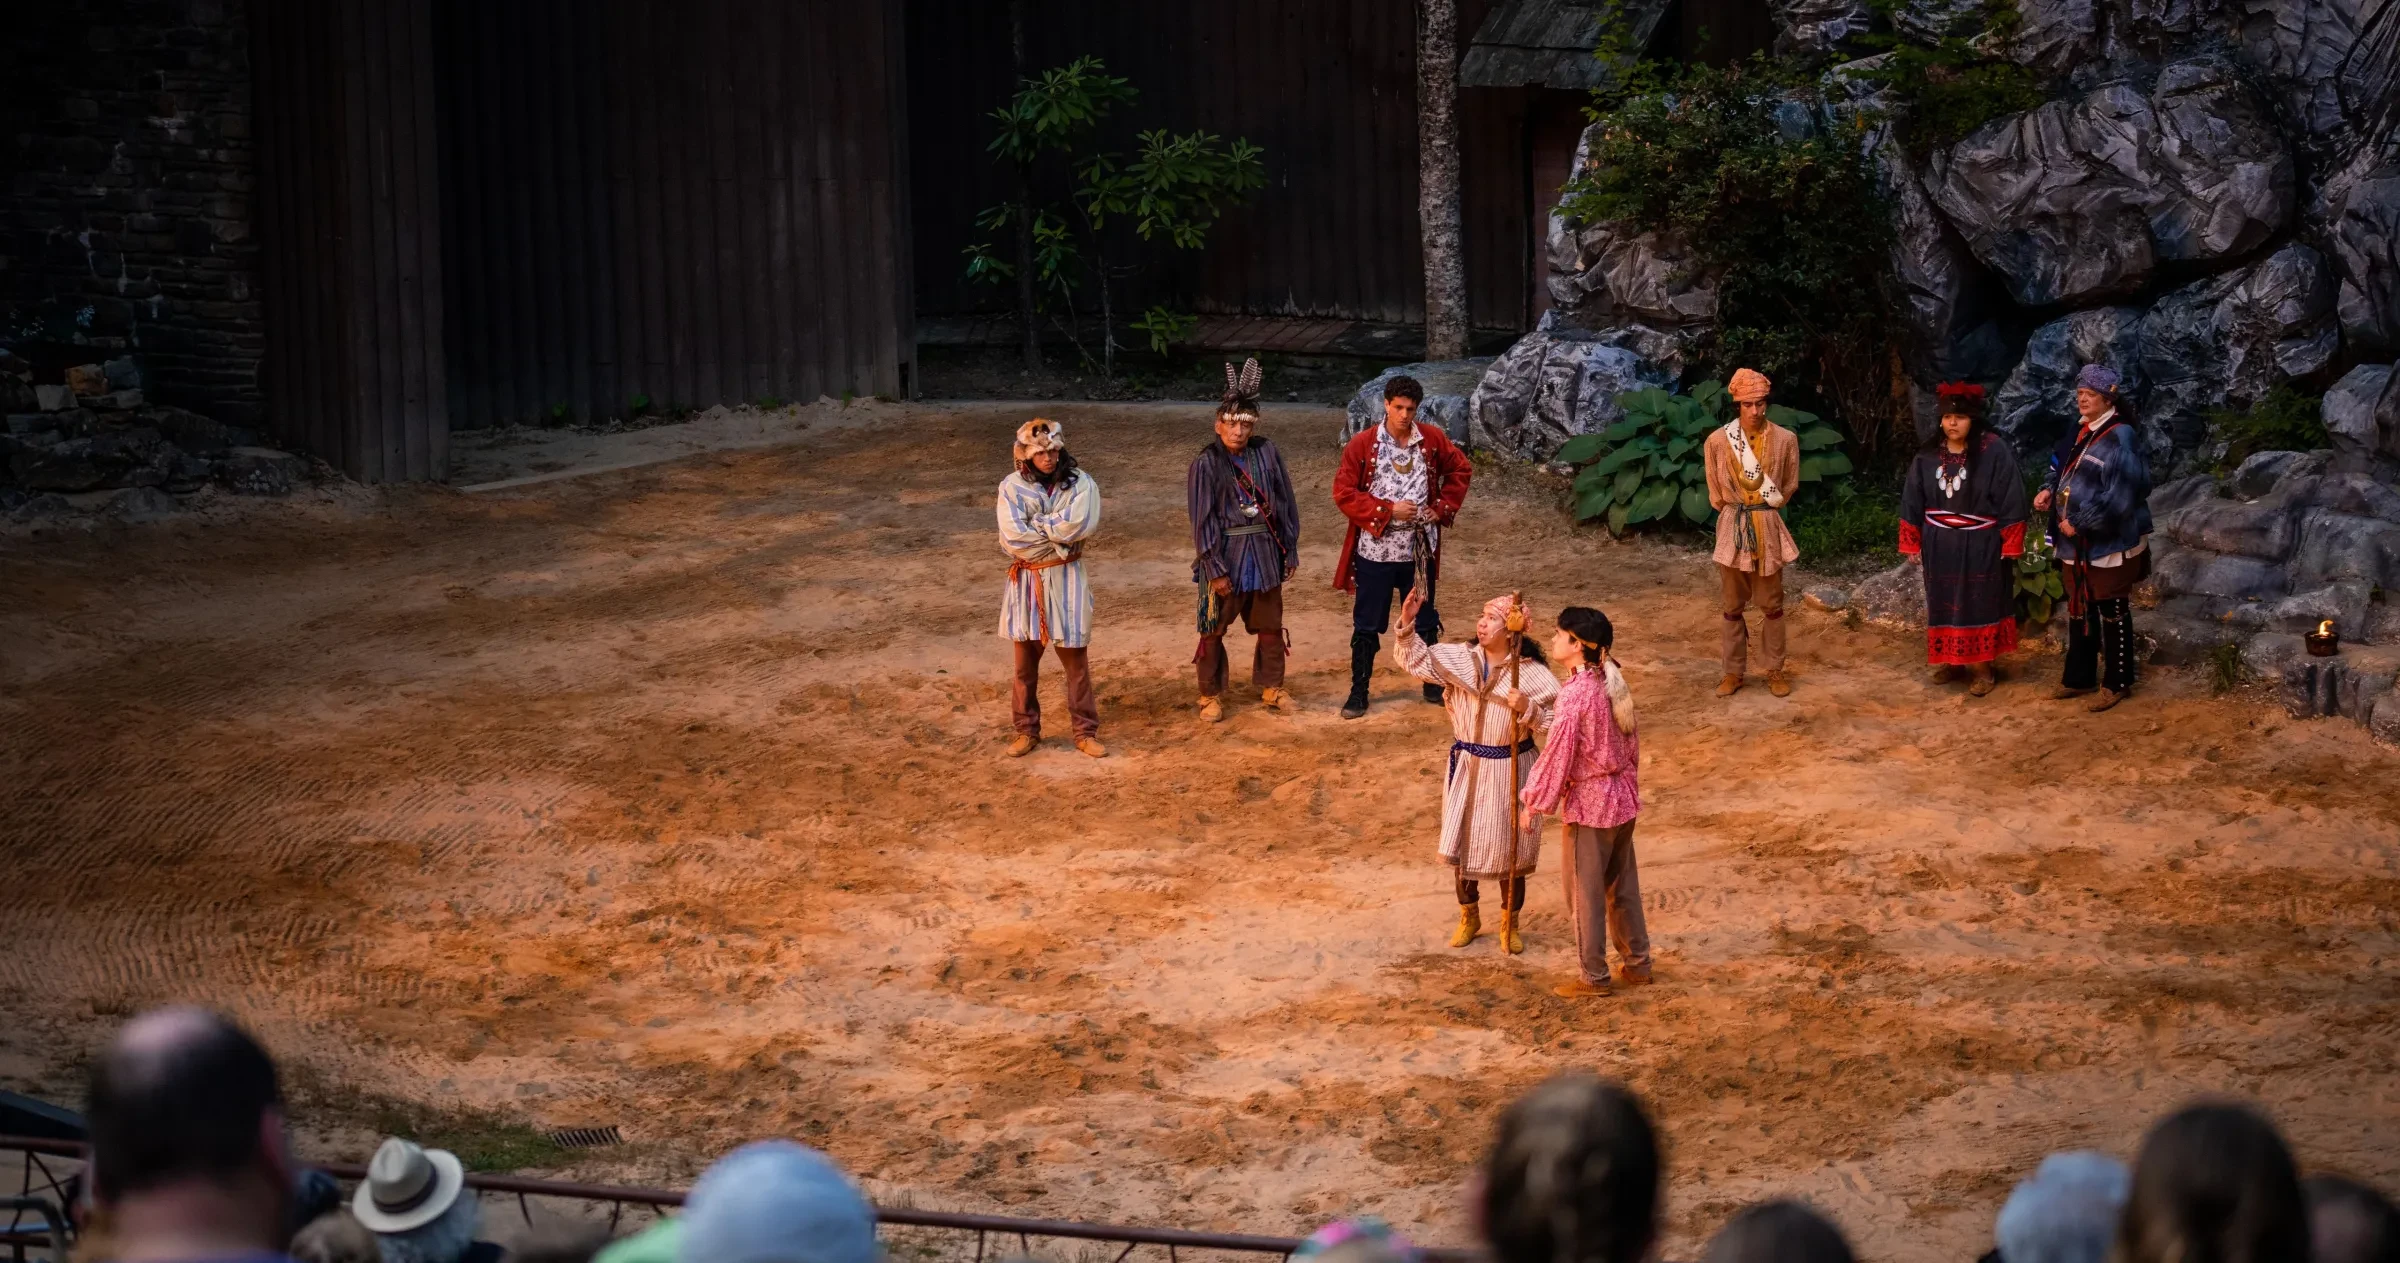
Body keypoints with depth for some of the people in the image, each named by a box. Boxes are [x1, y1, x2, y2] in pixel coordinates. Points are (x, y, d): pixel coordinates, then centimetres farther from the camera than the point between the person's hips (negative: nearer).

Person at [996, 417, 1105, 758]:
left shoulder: (1080, 482, -5)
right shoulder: (1012, 486, -4)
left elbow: (1079, 524, -21)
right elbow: (1013, 536, -15)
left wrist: (1036, 526, -13)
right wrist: (1058, 541, -12)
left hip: (1066, 579, -1)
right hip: (1027, 580, 1)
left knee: (1076, 659, 4)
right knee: (1025, 663, 9)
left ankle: (1086, 732, 14)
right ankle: (1026, 731, 21)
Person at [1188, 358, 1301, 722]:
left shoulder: (1267, 455, -2)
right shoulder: (1206, 464, -11)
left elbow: (1286, 504, 6)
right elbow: (1202, 520, -11)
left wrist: (1290, 551, 7)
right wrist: (1215, 568, -14)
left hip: (1264, 553, 4)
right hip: (1224, 555, -4)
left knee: (1270, 626, 14)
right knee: (1214, 628, 5)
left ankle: (1271, 687, 30)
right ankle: (1210, 696, 17)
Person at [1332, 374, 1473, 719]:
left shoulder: (1432, 439, -1)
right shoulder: (1361, 444, -9)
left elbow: (1461, 470, 13)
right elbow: (1343, 493, -10)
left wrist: (1442, 507, 1)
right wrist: (1388, 511, -16)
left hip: (1420, 549, 2)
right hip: (1375, 550, -2)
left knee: (1426, 621, 14)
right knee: (1367, 625, 5)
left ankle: (1433, 685, 28)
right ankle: (1358, 692, 14)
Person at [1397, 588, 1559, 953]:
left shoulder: (1531, 674, -15)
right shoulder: (1460, 659, -4)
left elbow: (1553, 722, -13)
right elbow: (1416, 660, -2)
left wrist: (1527, 709, -31)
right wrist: (1407, 624, -16)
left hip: (1508, 770, -4)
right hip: (1466, 767, 4)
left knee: (1508, 848, 8)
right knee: (1461, 842, 12)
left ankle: (1509, 924, 27)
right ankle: (1468, 918, 33)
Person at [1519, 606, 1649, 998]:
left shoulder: (1575, 692, -23)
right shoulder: (1613, 683, 2)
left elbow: (1557, 755, -20)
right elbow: (1631, 742, 11)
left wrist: (1535, 805, -11)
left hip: (1588, 802, -8)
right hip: (1623, 795, 8)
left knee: (1585, 892, 6)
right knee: (1623, 885, 19)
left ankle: (1594, 977, 14)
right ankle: (1637, 963, 28)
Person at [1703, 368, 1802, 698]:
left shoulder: (1785, 439, -6)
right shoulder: (1718, 441, -7)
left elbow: (1790, 485, 8)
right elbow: (1716, 494, 6)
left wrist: (1764, 508, 9)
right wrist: (1737, 511, 10)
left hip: (1768, 527, 0)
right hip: (1733, 528, 0)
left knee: (1771, 604, 8)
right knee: (1733, 605, 8)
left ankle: (1774, 669, 18)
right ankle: (1733, 671, 16)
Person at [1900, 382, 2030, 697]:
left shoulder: (1994, 451, -12)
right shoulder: (1928, 456, 0)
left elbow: (2010, 500, -10)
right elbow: (1913, 502, 7)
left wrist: (2010, 544, -11)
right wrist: (1912, 544, 6)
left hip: (1980, 545, -4)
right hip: (1939, 544, 4)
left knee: (1980, 604, 3)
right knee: (1944, 603, 10)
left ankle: (1984, 668, 10)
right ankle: (1949, 661, 23)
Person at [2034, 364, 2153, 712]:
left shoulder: (2120, 438, -19)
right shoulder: (2081, 434, 8)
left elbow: (2118, 498, -25)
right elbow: (2062, 469, 24)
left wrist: (2078, 523, -21)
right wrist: (2049, 490, 1)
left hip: (2109, 545, -9)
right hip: (2077, 545, 9)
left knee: (2113, 613, 4)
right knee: (2079, 611, 17)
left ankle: (2117, 683, 15)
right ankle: (2078, 677, 29)